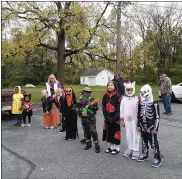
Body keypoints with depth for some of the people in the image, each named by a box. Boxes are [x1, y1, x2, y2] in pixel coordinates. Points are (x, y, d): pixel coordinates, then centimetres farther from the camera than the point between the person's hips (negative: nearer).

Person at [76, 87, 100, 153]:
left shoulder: (92, 100, -3)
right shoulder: (81, 100, 6)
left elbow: (96, 108, -7)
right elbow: (78, 108, 7)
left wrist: (91, 107, -22)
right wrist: (81, 113, -11)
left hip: (91, 118, -4)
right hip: (83, 118, 4)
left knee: (93, 131, -6)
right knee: (86, 131, 13)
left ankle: (96, 145, 3)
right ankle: (88, 143, 28)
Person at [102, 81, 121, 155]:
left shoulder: (117, 96, -9)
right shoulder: (105, 96, 5)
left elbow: (119, 109, -13)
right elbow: (103, 107, 2)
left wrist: (114, 118, -16)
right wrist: (107, 117, -7)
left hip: (115, 118, -5)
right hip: (107, 118, 5)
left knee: (115, 133, 2)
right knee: (109, 132, 13)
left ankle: (117, 147, 19)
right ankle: (111, 146, 30)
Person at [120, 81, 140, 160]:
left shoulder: (136, 99, -10)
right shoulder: (123, 100, 2)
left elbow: (138, 111, -8)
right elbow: (121, 110, 7)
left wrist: (139, 121, -7)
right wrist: (122, 120, 8)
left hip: (134, 120, -4)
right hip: (127, 120, 4)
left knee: (135, 135, 2)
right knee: (128, 135, 13)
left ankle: (135, 151, 12)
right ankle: (130, 149, 27)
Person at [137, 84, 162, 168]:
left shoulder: (154, 103, -15)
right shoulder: (140, 103, 2)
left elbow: (157, 117, -12)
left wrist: (155, 128, -12)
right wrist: (138, 125, 9)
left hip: (151, 128, -5)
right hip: (143, 127, 6)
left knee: (154, 143, 2)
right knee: (144, 142, 19)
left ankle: (157, 158, 16)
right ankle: (145, 155, 36)